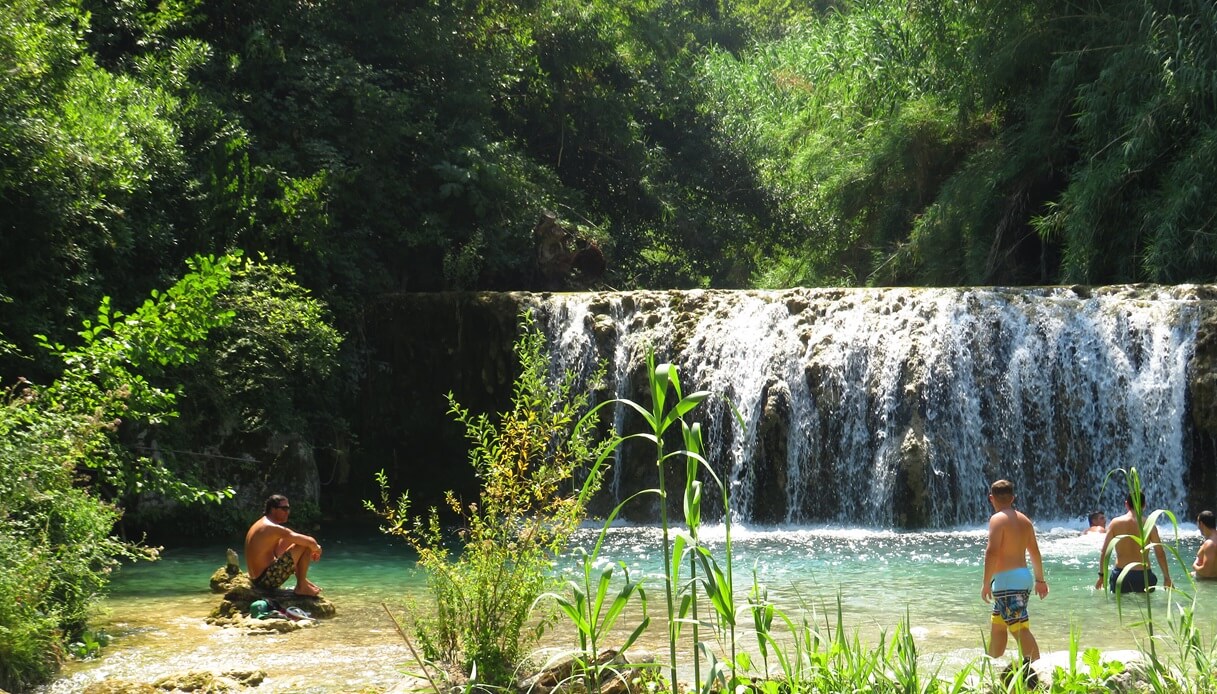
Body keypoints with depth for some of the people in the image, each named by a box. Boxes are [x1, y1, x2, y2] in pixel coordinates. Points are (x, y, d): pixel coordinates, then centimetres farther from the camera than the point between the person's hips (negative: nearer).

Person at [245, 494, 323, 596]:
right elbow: (310, 542, -21)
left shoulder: (261, 524, 12)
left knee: (287, 541, 24)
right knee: (305, 546, -14)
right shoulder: (273, 528, -18)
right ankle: (301, 587, -2)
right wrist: (317, 549, 2)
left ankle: (302, 580, 25)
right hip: (267, 581, -10)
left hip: (257, 579, 10)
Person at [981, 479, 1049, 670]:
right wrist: (1040, 579, 26)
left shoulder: (998, 519, -11)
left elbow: (992, 552, -20)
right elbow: (1035, 553, 18)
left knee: (1020, 629, -13)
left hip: (1007, 580, -9)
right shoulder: (1024, 520, 13)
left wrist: (986, 583, -18)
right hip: (1024, 576, 9)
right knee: (998, 624, 22)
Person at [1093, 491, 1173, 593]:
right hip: (1143, 575, -1)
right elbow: (1160, 553, -1)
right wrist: (1167, 578, 7)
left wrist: (1101, 575, 8)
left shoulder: (1115, 523, 1)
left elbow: (1104, 551, 1)